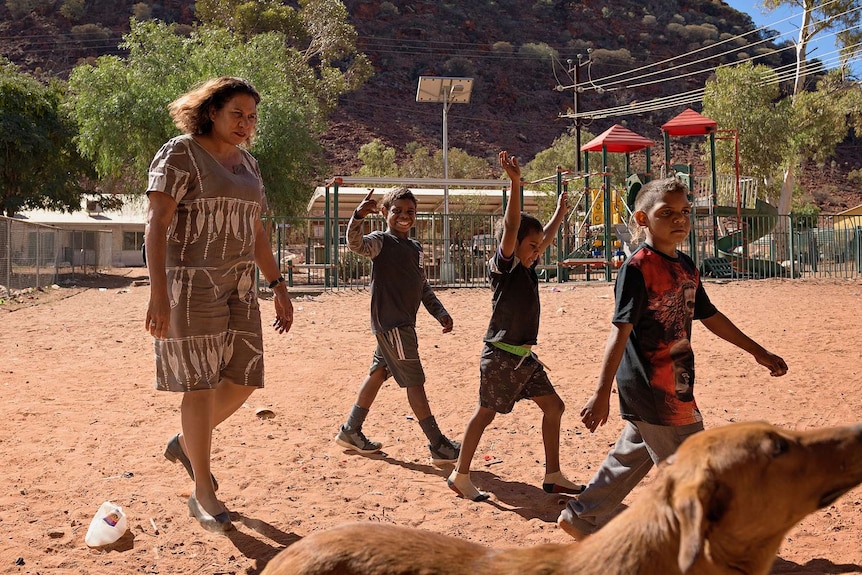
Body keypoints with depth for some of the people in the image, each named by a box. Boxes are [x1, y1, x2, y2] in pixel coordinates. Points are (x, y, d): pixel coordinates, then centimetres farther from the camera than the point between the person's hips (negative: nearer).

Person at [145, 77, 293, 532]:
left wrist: (277, 285, 13)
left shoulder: (248, 163, 16)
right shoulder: (180, 153, -7)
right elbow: (156, 224, -15)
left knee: (244, 379, 6)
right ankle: (203, 492, 11)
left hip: (239, 286, 7)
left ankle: (185, 444, 32)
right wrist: (158, 294, -23)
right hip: (191, 284, -7)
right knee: (201, 383, -3)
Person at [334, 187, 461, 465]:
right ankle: (438, 446, 2)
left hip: (403, 322, 9)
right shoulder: (381, 241, -8)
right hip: (390, 323, -9)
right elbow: (356, 244, -29)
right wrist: (359, 215, -45)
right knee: (415, 381, -5)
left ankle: (350, 431, 28)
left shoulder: (415, 248, 16)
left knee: (378, 373, 15)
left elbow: (423, 287, 20)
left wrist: (440, 312, 10)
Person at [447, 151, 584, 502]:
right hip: (501, 356, -9)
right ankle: (460, 476, 13)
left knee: (554, 407, 9)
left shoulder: (528, 270, 11)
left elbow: (546, 237, 27)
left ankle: (553, 477, 18)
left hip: (524, 357, 9)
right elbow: (511, 227, -24)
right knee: (485, 414, 0)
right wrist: (515, 182, -31)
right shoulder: (503, 268, -11)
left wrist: (561, 211, 34)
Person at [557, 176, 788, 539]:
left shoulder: (687, 267, 11)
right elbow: (620, 331, -20)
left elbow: (711, 317, 22)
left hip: (674, 386, 9)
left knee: (630, 458, 17)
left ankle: (580, 519, 31)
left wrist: (758, 352, 28)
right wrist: (602, 393, -23)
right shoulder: (637, 267, -14)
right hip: (651, 389, -9)